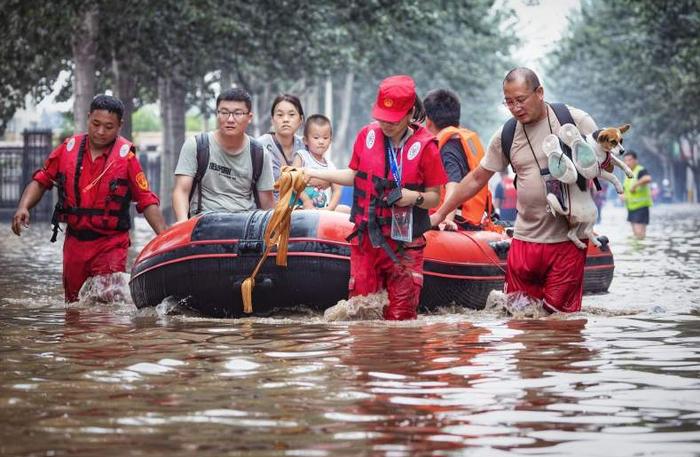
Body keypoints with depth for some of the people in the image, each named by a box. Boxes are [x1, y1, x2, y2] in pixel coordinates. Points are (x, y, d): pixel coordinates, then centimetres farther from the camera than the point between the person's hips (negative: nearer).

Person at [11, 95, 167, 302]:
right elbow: (41, 181, 11)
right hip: (75, 240, 4)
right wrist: (23, 207, -5)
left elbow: (147, 201, -6)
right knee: (73, 304, 14)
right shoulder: (68, 148, 2)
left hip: (111, 244, -4)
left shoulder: (126, 155, -6)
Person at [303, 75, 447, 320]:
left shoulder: (425, 146, -6)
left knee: (401, 315, -2)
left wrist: (415, 197, -20)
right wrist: (312, 173, 12)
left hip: (404, 243, -3)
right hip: (366, 238, 3)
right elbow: (355, 176, 17)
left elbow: (435, 197, 0)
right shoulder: (367, 135, 4)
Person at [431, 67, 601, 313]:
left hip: (567, 239, -3)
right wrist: (439, 214, 16)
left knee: (560, 313, -5)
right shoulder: (506, 136, 8)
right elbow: (476, 179, 16)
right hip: (525, 240, 3)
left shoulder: (575, 120, -2)